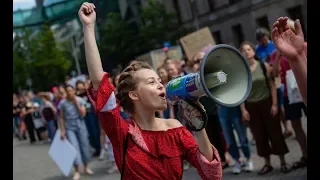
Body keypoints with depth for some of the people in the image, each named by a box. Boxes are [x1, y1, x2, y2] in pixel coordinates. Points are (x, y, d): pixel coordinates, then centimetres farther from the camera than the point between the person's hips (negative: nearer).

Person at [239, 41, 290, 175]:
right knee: (260, 135, 7)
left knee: (275, 132, 3)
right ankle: (267, 163, 20)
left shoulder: (264, 65, -3)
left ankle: (283, 162, 15)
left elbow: (272, 85, -3)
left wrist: (274, 104, -8)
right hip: (252, 106, 1)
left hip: (267, 103, -1)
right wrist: (243, 110, -4)